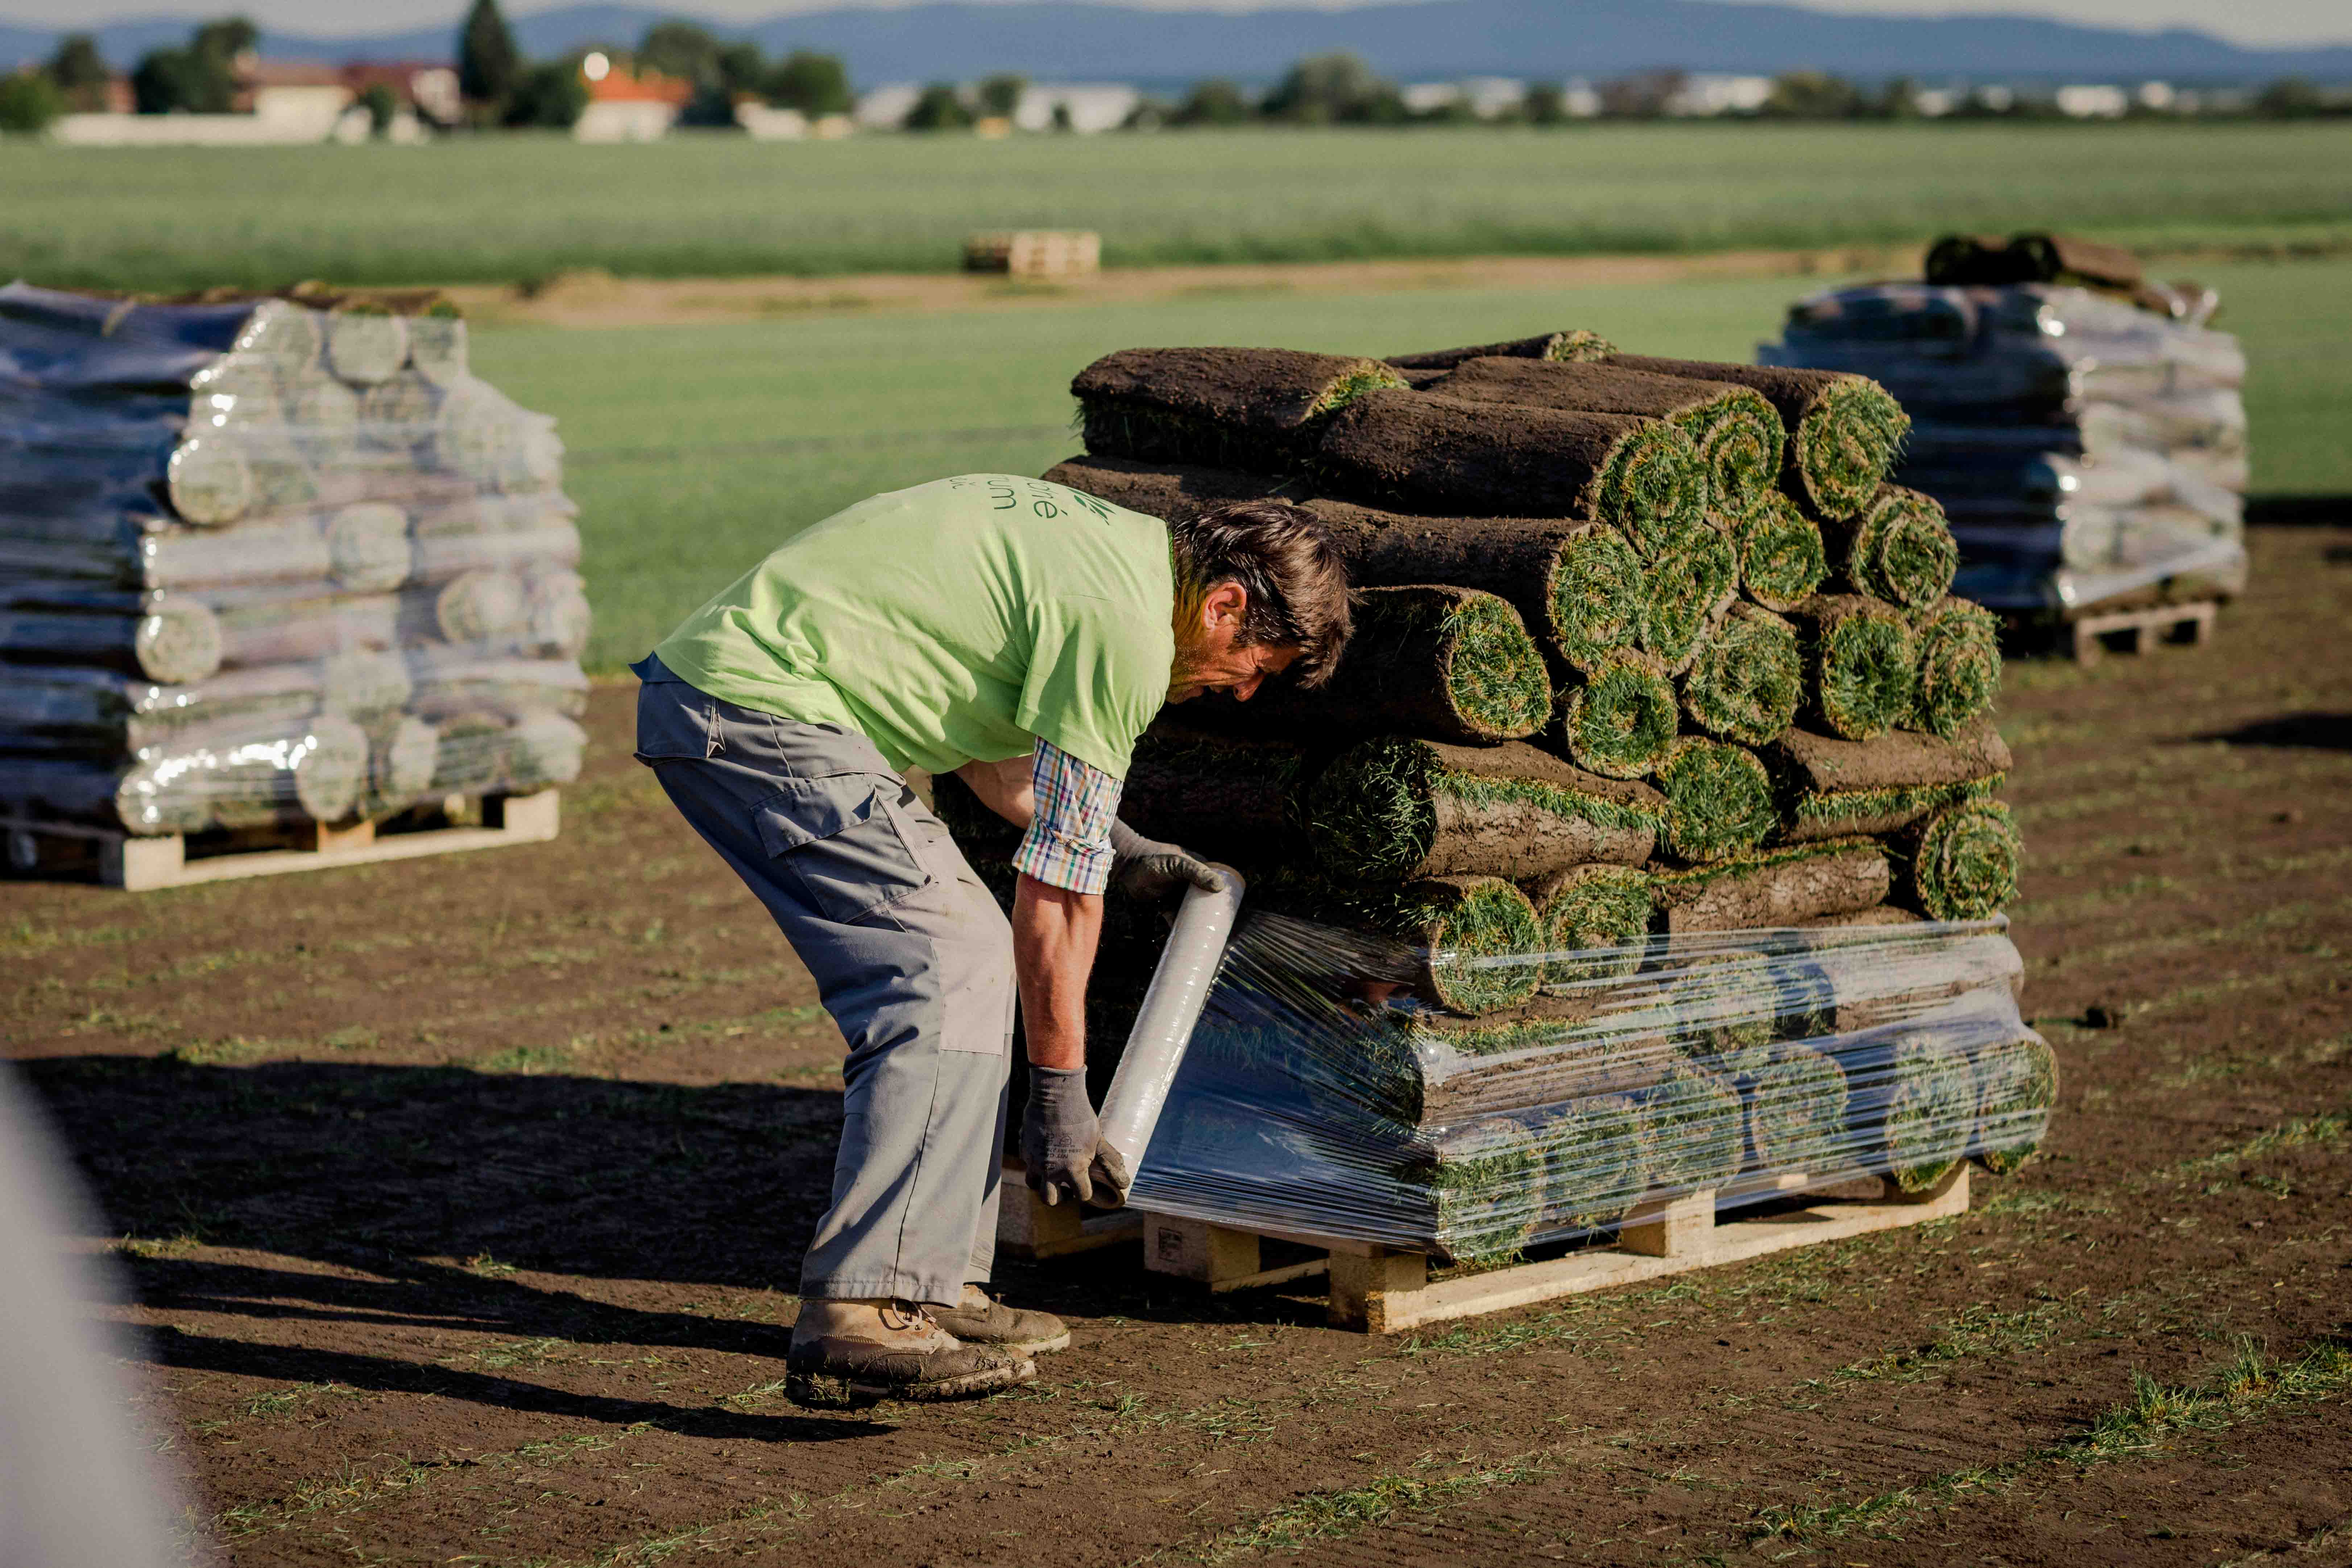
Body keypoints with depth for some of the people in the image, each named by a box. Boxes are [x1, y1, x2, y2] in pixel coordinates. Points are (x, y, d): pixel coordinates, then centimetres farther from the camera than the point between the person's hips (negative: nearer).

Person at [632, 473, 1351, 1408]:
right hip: (762, 708, -11)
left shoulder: (1109, 540, 17)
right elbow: (1057, 892, -10)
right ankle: (857, 1321, -23)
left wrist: (1119, 849, 33)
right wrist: (1059, 1094, -4)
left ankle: (930, 1284, 13)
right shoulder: (1127, 629, -12)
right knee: (947, 978, -16)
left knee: (969, 951, 13)